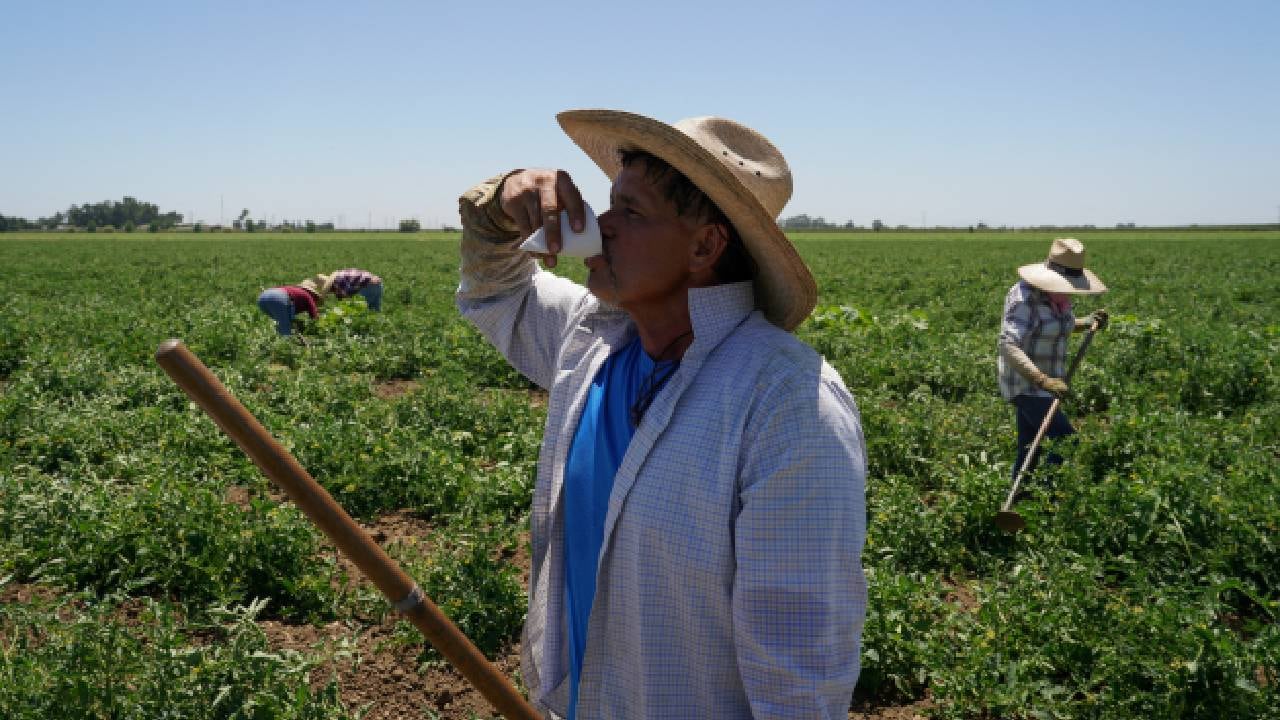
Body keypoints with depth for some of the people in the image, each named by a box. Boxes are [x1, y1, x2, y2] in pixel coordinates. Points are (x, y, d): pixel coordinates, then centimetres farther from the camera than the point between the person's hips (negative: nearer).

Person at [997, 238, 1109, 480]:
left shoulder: (1058, 294, 4)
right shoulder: (1026, 297, -23)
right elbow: (1008, 346, -33)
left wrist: (1089, 322, 6)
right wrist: (1044, 380, -42)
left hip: (1045, 382, 8)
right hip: (1025, 384, -8)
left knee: (1029, 454, 12)